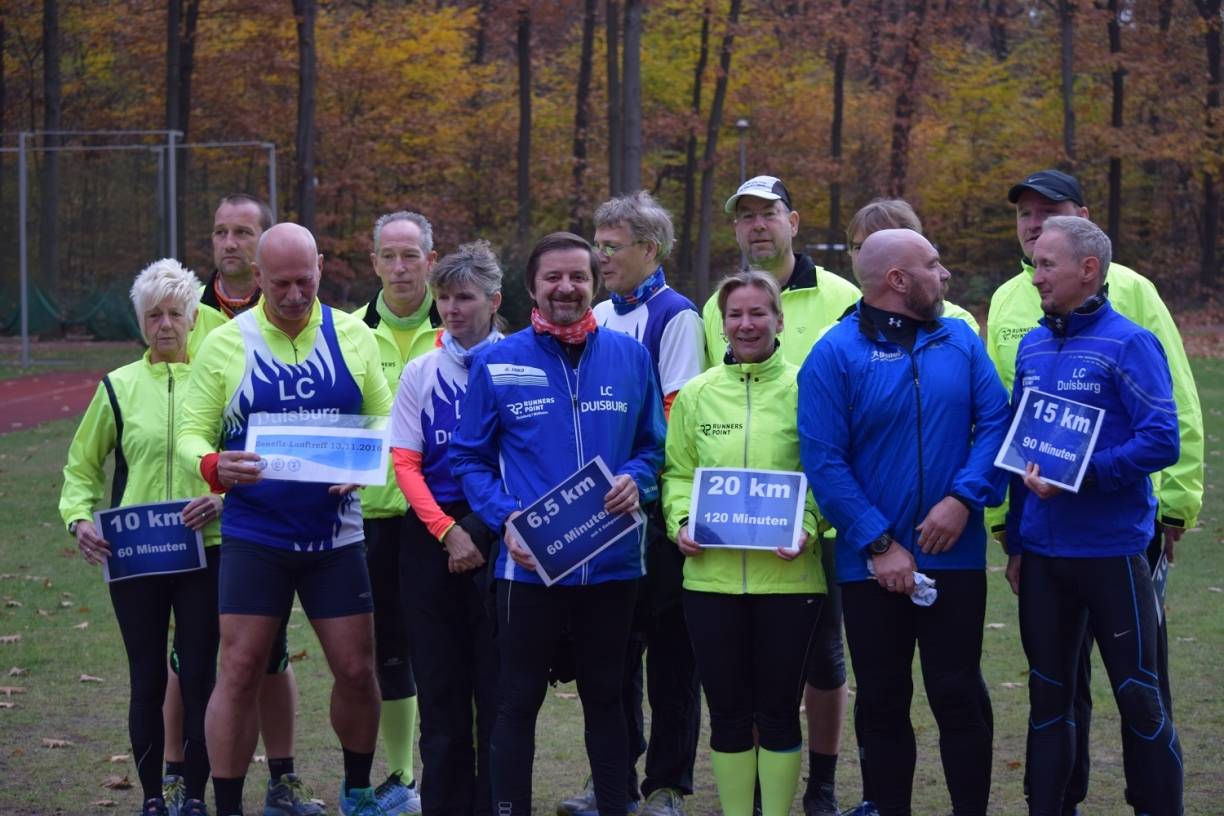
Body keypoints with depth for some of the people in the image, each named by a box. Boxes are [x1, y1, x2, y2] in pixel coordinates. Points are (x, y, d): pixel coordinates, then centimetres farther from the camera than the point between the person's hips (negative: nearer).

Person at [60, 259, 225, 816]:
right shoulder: (119, 387, 7)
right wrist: (78, 518, -3)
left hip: (205, 553, -1)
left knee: (199, 678, 1)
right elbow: (82, 467, 14)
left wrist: (223, 498, -14)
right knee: (147, 682, 5)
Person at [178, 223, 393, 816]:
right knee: (239, 672, -6)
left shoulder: (353, 337, 4)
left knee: (357, 670, 5)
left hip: (334, 534, 2)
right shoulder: (225, 344, -2)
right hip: (253, 537, -2)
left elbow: (384, 419, 9)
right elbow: (192, 432, 0)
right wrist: (214, 466, -23)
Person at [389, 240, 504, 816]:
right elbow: (406, 465, 3)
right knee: (440, 681, 6)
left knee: (498, 681, -1)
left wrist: (486, 528, -12)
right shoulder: (420, 373, 7)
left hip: (497, 535, -2)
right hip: (430, 533, 2)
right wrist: (447, 531, -10)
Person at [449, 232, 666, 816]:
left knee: (605, 697, 13)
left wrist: (636, 480, -10)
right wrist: (504, 516, -12)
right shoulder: (498, 363, -1)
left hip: (612, 563, 2)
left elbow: (654, 444, 11)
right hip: (529, 564, -2)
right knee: (519, 702, 4)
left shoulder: (630, 357, 4)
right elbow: (469, 457, 2)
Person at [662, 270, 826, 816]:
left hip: (787, 577, -2)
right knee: (728, 713, 9)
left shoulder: (803, 391, 0)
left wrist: (806, 527, -16)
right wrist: (681, 521, -7)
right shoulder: (696, 394, 8)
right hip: (711, 575, 2)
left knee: (779, 711, 5)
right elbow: (677, 471, 11)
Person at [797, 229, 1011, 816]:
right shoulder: (835, 354, -6)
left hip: (955, 556, 2)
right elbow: (824, 461, -11)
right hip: (871, 566, -2)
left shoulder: (959, 340, 5)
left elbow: (995, 421, 0)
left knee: (958, 695, 3)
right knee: (882, 702, 8)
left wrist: (963, 497, -15)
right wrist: (879, 545, -15)